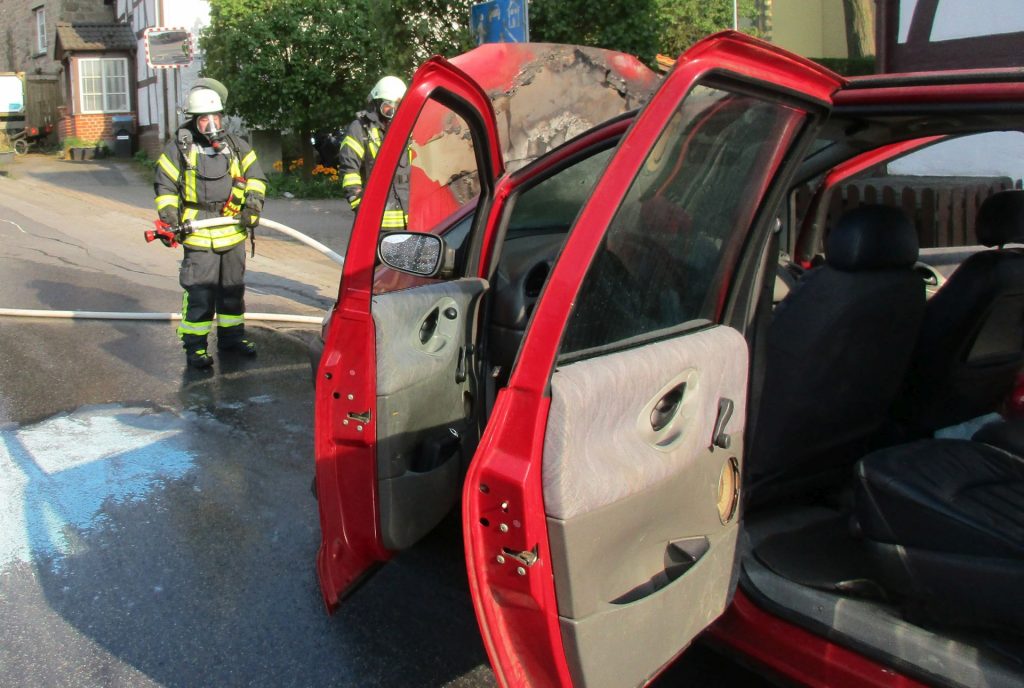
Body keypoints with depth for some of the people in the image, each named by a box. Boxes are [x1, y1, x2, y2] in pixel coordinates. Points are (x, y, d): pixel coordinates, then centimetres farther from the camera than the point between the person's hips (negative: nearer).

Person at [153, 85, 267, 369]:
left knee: (233, 288, 15)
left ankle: (231, 335, 30)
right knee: (199, 292, -5)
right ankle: (195, 345, 3)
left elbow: (256, 177, 13)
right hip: (198, 237, -4)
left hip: (233, 234, 5)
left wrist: (253, 204, -3)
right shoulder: (178, 147, -2)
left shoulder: (236, 146, 8)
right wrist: (169, 219, -8)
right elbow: (164, 186, 2)